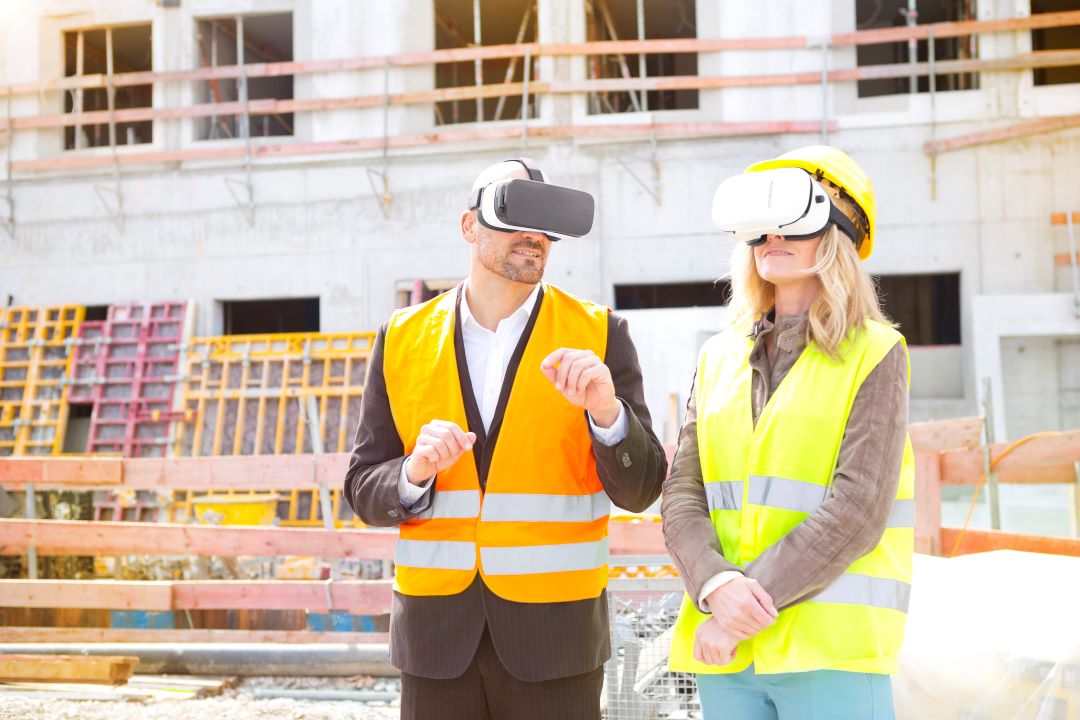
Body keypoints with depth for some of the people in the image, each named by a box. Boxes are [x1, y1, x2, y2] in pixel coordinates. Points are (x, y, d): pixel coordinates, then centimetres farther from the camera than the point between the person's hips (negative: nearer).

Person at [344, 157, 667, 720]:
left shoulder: (598, 334, -1)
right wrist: (414, 473, -16)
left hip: (554, 629, -1)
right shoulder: (403, 338, 3)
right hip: (435, 628, 2)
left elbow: (639, 489, -3)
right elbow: (365, 491, 5)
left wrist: (607, 410, -21)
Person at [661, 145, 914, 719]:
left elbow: (857, 511, -11)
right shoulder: (720, 359, 12)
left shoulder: (873, 354, -1)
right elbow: (682, 497, 5)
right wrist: (717, 586, -14)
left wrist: (750, 609, -15)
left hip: (830, 648, -4)